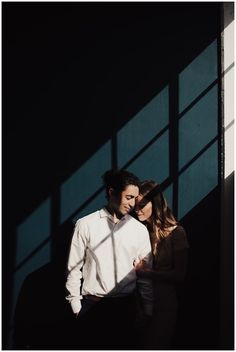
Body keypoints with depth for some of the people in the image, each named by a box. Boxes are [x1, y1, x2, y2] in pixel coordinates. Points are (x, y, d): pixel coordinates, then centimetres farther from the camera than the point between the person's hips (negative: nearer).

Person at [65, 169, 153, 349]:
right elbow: (74, 268, 1)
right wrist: (76, 305, -2)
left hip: (125, 307, 2)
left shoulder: (140, 230, 3)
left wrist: (149, 310, 7)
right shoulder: (86, 225, -3)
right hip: (91, 305, -2)